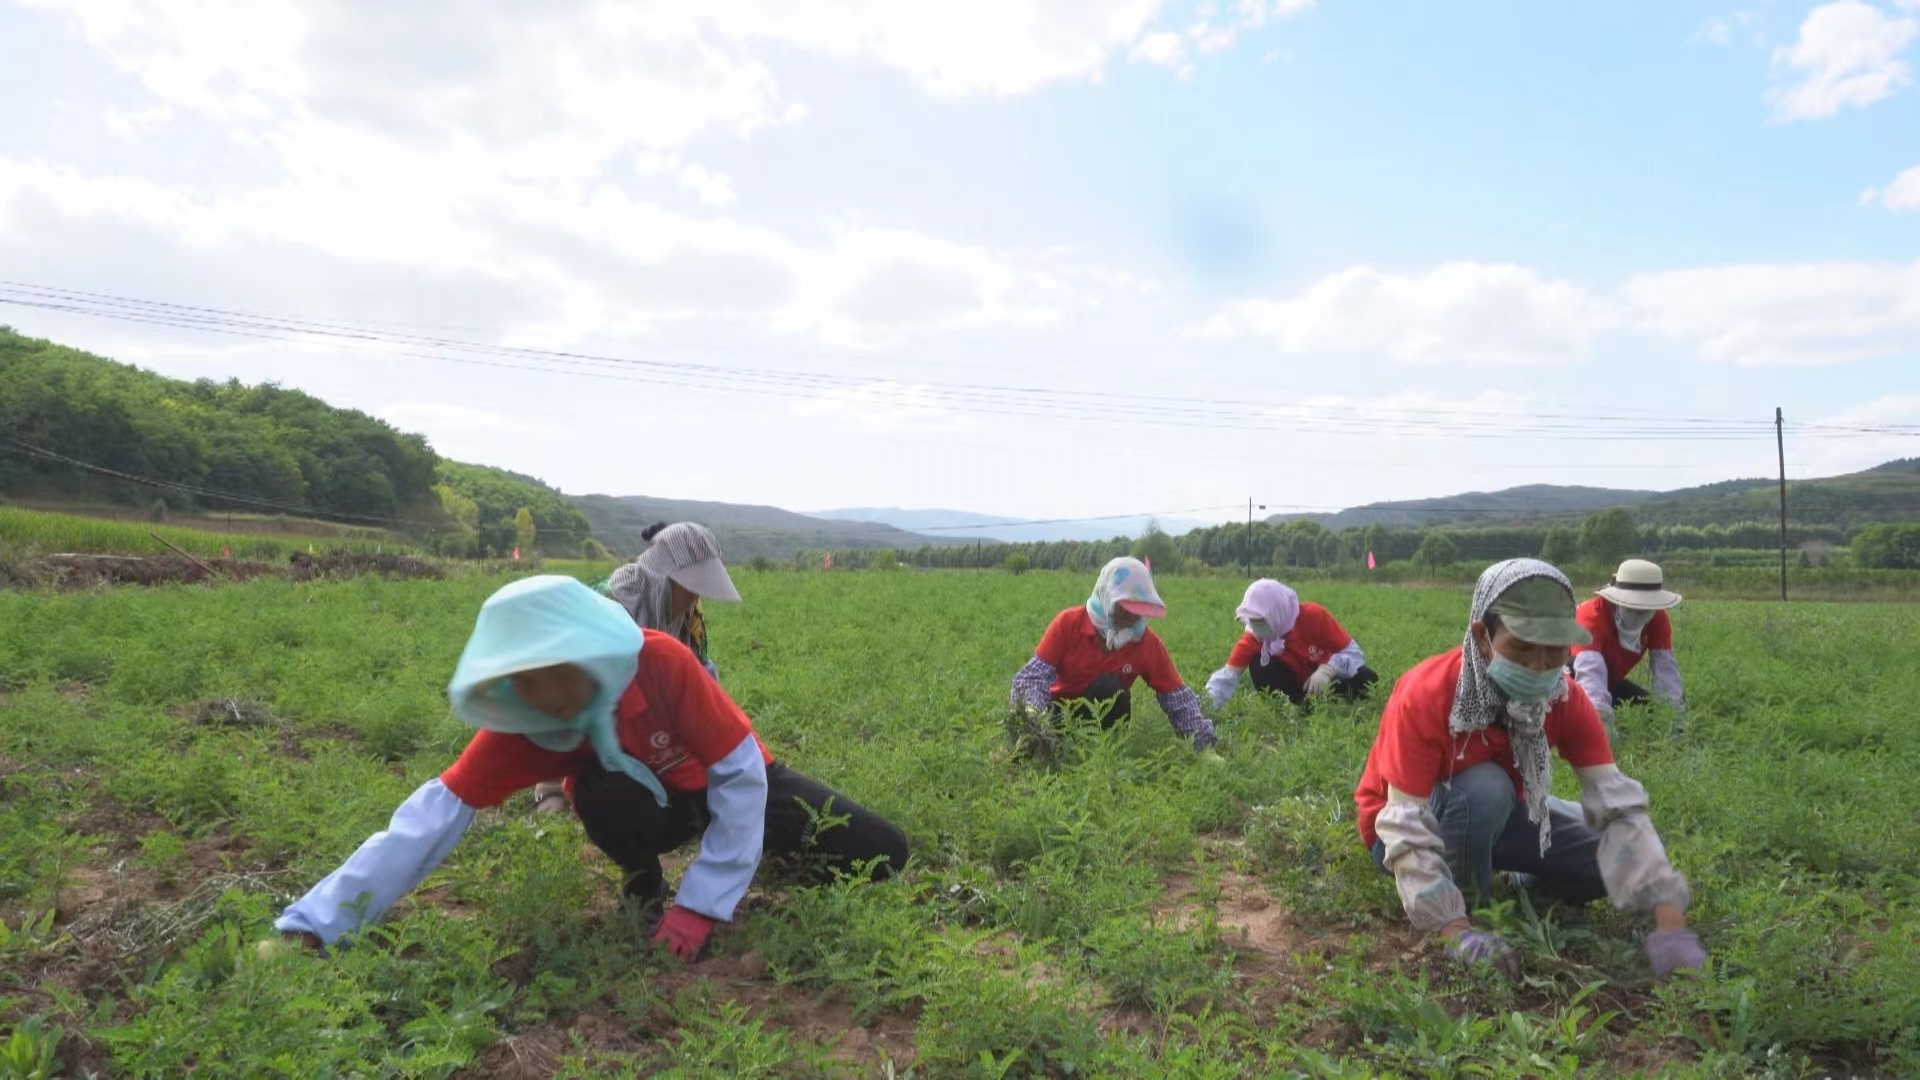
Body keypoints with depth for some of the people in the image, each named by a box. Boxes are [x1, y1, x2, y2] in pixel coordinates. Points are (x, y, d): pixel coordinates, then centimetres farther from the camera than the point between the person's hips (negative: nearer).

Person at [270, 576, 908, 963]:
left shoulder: (660, 663, -36)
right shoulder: (523, 727, -27)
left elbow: (742, 777, -31)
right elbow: (437, 813, -31)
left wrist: (700, 906, -33)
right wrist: (312, 924, -39)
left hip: (734, 782, -1)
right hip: (654, 803, 1)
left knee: (883, 855, -10)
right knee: (603, 792, -37)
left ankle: (760, 851, 18)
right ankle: (641, 881, -3)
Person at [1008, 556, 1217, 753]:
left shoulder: (1147, 642, -15)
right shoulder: (1069, 622, -19)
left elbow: (1178, 698, -11)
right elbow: (1036, 673, -23)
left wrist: (1206, 748, -18)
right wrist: (1033, 712, -44)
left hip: (1105, 711, 2)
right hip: (1060, 709, -2)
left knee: (1111, 688, -31)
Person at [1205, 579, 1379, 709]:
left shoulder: (1314, 616, -26)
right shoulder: (1254, 637, -21)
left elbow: (1354, 652, -22)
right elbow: (1228, 675, -28)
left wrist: (1328, 669, -40)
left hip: (1330, 680, -1)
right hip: (1297, 685, 1)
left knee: (1366, 678, -31)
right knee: (1259, 663, -27)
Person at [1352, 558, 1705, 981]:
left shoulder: (1564, 700, -19)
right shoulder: (1424, 696, -35)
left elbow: (1619, 808, -24)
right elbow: (1409, 831, -36)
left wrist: (1670, 923, -35)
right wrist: (1459, 933, -45)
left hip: (1496, 816, 5)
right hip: (1409, 819, -5)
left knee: (1613, 855, -12)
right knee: (1485, 787, -36)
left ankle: (1525, 893, 15)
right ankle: (1467, 910, -11)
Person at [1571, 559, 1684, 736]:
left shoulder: (1658, 618, -17)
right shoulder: (1593, 615, -38)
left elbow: (1665, 667, -22)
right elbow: (1590, 670, -52)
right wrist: (1601, 714, -66)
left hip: (1612, 681, 6)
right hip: (1571, 678, -6)